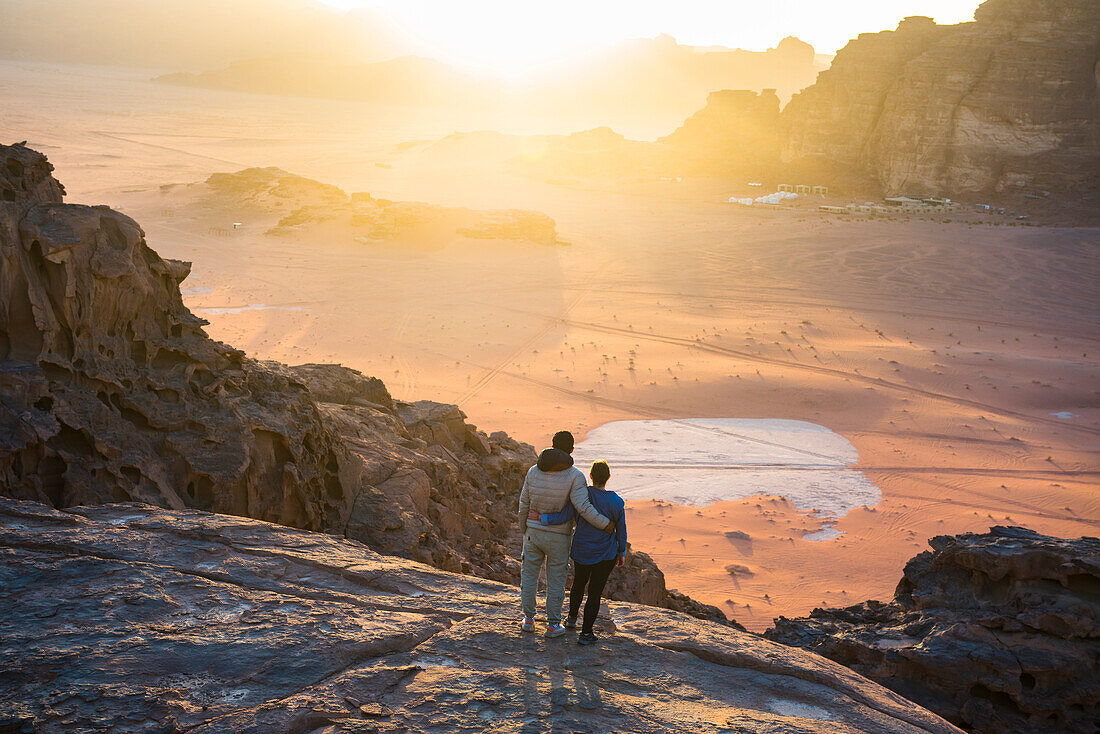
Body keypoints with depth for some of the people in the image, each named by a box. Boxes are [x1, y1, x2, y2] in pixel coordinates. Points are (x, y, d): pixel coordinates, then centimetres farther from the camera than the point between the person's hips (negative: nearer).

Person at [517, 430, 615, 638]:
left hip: (533, 533, 3)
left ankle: (528, 620, 25)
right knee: (556, 581, 11)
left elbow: (524, 504, 2)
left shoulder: (534, 471, -4)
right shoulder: (574, 476, -15)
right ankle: (553, 625, 19)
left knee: (529, 575, 17)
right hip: (558, 537, -2)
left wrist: (524, 531, 17)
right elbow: (583, 507, -25)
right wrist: (605, 524, -13)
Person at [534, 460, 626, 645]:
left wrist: (541, 518, -7)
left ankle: (572, 617, 43)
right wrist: (621, 553, 10)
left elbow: (564, 516, -18)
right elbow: (621, 530, -3)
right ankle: (586, 633, 7)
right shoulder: (616, 502, -12)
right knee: (595, 592, 6)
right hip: (606, 554, -2)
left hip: (581, 552, 2)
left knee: (578, 583, 25)